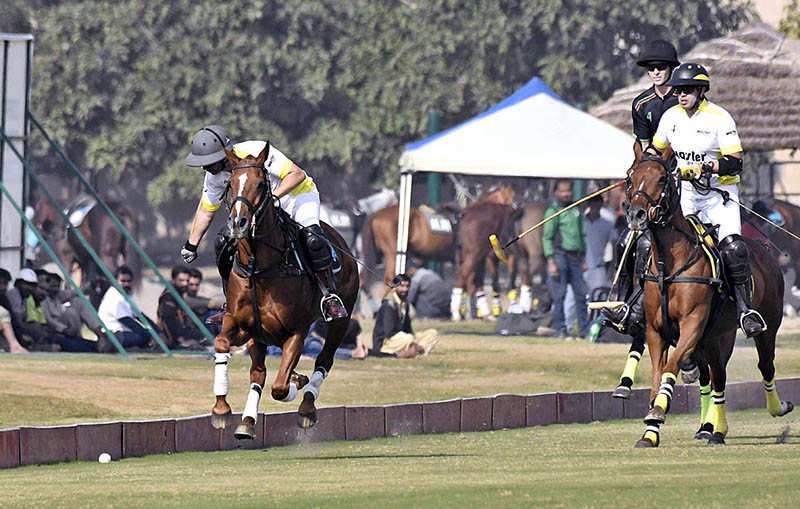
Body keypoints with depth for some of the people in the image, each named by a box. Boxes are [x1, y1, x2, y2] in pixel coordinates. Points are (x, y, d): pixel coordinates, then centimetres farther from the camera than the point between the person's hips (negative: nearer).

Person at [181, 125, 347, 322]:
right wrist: (191, 245, 4)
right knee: (224, 242, -8)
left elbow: (297, 175, -32)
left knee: (312, 239, -34)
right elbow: (205, 211, 6)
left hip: (299, 195, -6)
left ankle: (330, 297, -22)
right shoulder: (214, 175, -10)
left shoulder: (256, 152, -32)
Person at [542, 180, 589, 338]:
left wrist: (583, 258, 20)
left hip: (575, 257, 5)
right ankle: (560, 328, 2)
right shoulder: (553, 211, -3)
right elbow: (547, 237, -6)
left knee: (581, 293, 1)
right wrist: (551, 262, -13)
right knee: (559, 294, -3)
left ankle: (584, 329, 4)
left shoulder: (576, 210, 15)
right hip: (560, 255, -5)